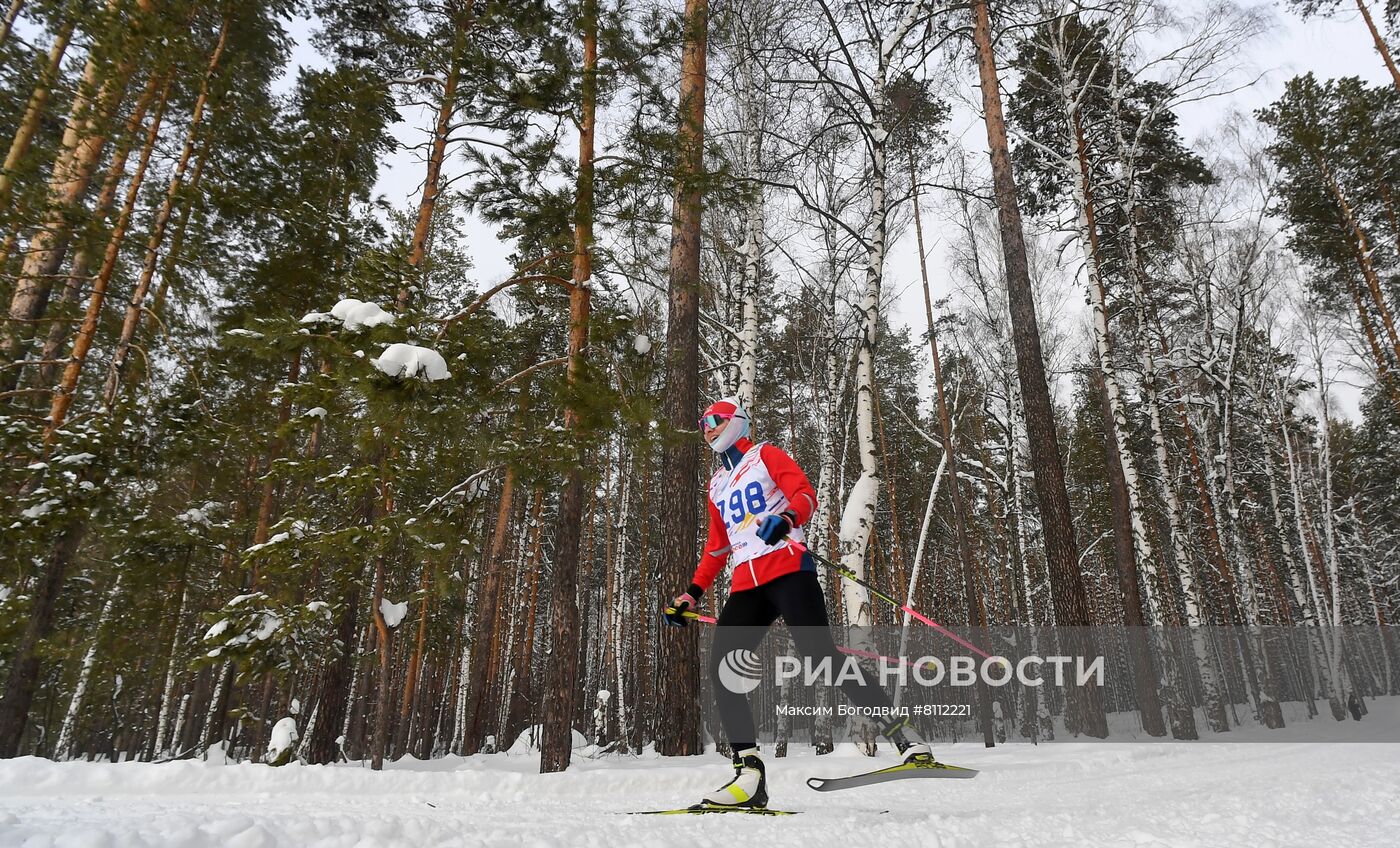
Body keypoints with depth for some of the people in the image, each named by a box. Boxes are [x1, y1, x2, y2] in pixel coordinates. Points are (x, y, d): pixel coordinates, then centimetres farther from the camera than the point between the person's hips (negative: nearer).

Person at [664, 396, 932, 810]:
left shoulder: (764, 455, 10)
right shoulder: (717, 485, 27)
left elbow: (806, 494, -5)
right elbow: (716, 548, 30)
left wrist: (787, 518, -28)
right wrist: (691, 594, 23)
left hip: (786, 568, -6)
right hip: (745, 585, 6)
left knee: (820, 654, -20)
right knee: (720, 667, -10)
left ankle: (904, 737, -11)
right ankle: (750, 774, -9)